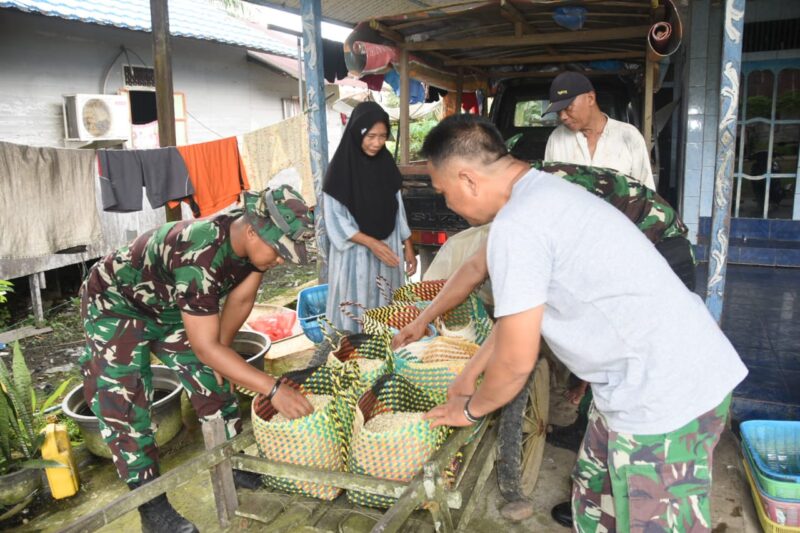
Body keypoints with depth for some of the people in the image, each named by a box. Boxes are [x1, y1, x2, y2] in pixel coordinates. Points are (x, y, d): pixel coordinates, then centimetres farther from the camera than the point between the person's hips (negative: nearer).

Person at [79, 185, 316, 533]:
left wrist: (220, 354, 3)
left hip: (170, 306, 7)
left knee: (212, 378, 6)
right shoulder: (199, 257, -43)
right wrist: (274, 389, -42)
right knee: (124, 401, -11)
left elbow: (240, 299, -5)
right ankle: (151, 504, 1)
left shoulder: (256, 237, -20)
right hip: (116, 304, -7)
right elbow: (206, 347, -41)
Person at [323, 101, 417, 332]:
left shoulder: (386, 164, 3)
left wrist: (408, 246, 7)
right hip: (355, 253, -4)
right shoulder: (341, 168, -12)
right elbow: (335, 219, -13)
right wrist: (372, 243, -20)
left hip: (388, 249, 5)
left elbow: (397, 209, 10)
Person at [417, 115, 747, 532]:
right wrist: (469, 374, 26)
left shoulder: (515, 226, -22)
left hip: (664, 397, -9)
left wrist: (470, 409, 5)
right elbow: (519, 310, 20)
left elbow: (516, 361, -15)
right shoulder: (544, 192, 9)